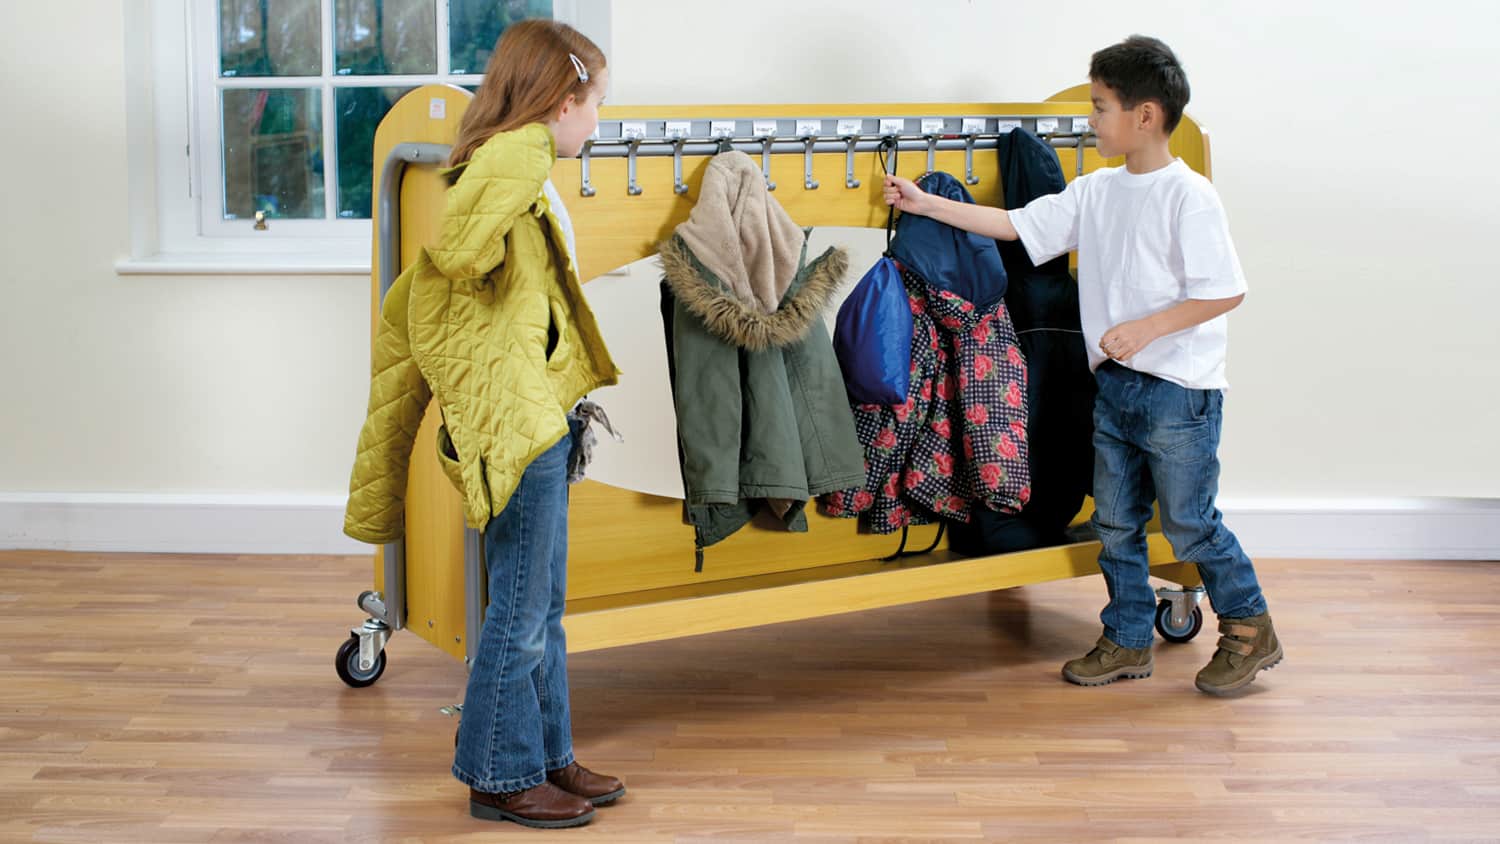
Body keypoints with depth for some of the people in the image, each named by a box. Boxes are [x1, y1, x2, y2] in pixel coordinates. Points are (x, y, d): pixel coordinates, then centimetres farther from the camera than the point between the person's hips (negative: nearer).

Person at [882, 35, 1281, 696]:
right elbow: (1018, 225, 11)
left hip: (1178, 389, -7)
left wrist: (1144, 328, -23)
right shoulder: (1097, 191, 7)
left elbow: (1225, 292, -16)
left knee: (1190, 524, 2)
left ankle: (1250, 629, 20)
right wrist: (926, 205, 9)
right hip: (1115, 386, 7)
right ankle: (1128, 642, 26)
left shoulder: (1188, 196, -14)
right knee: (1116, 523, 13)